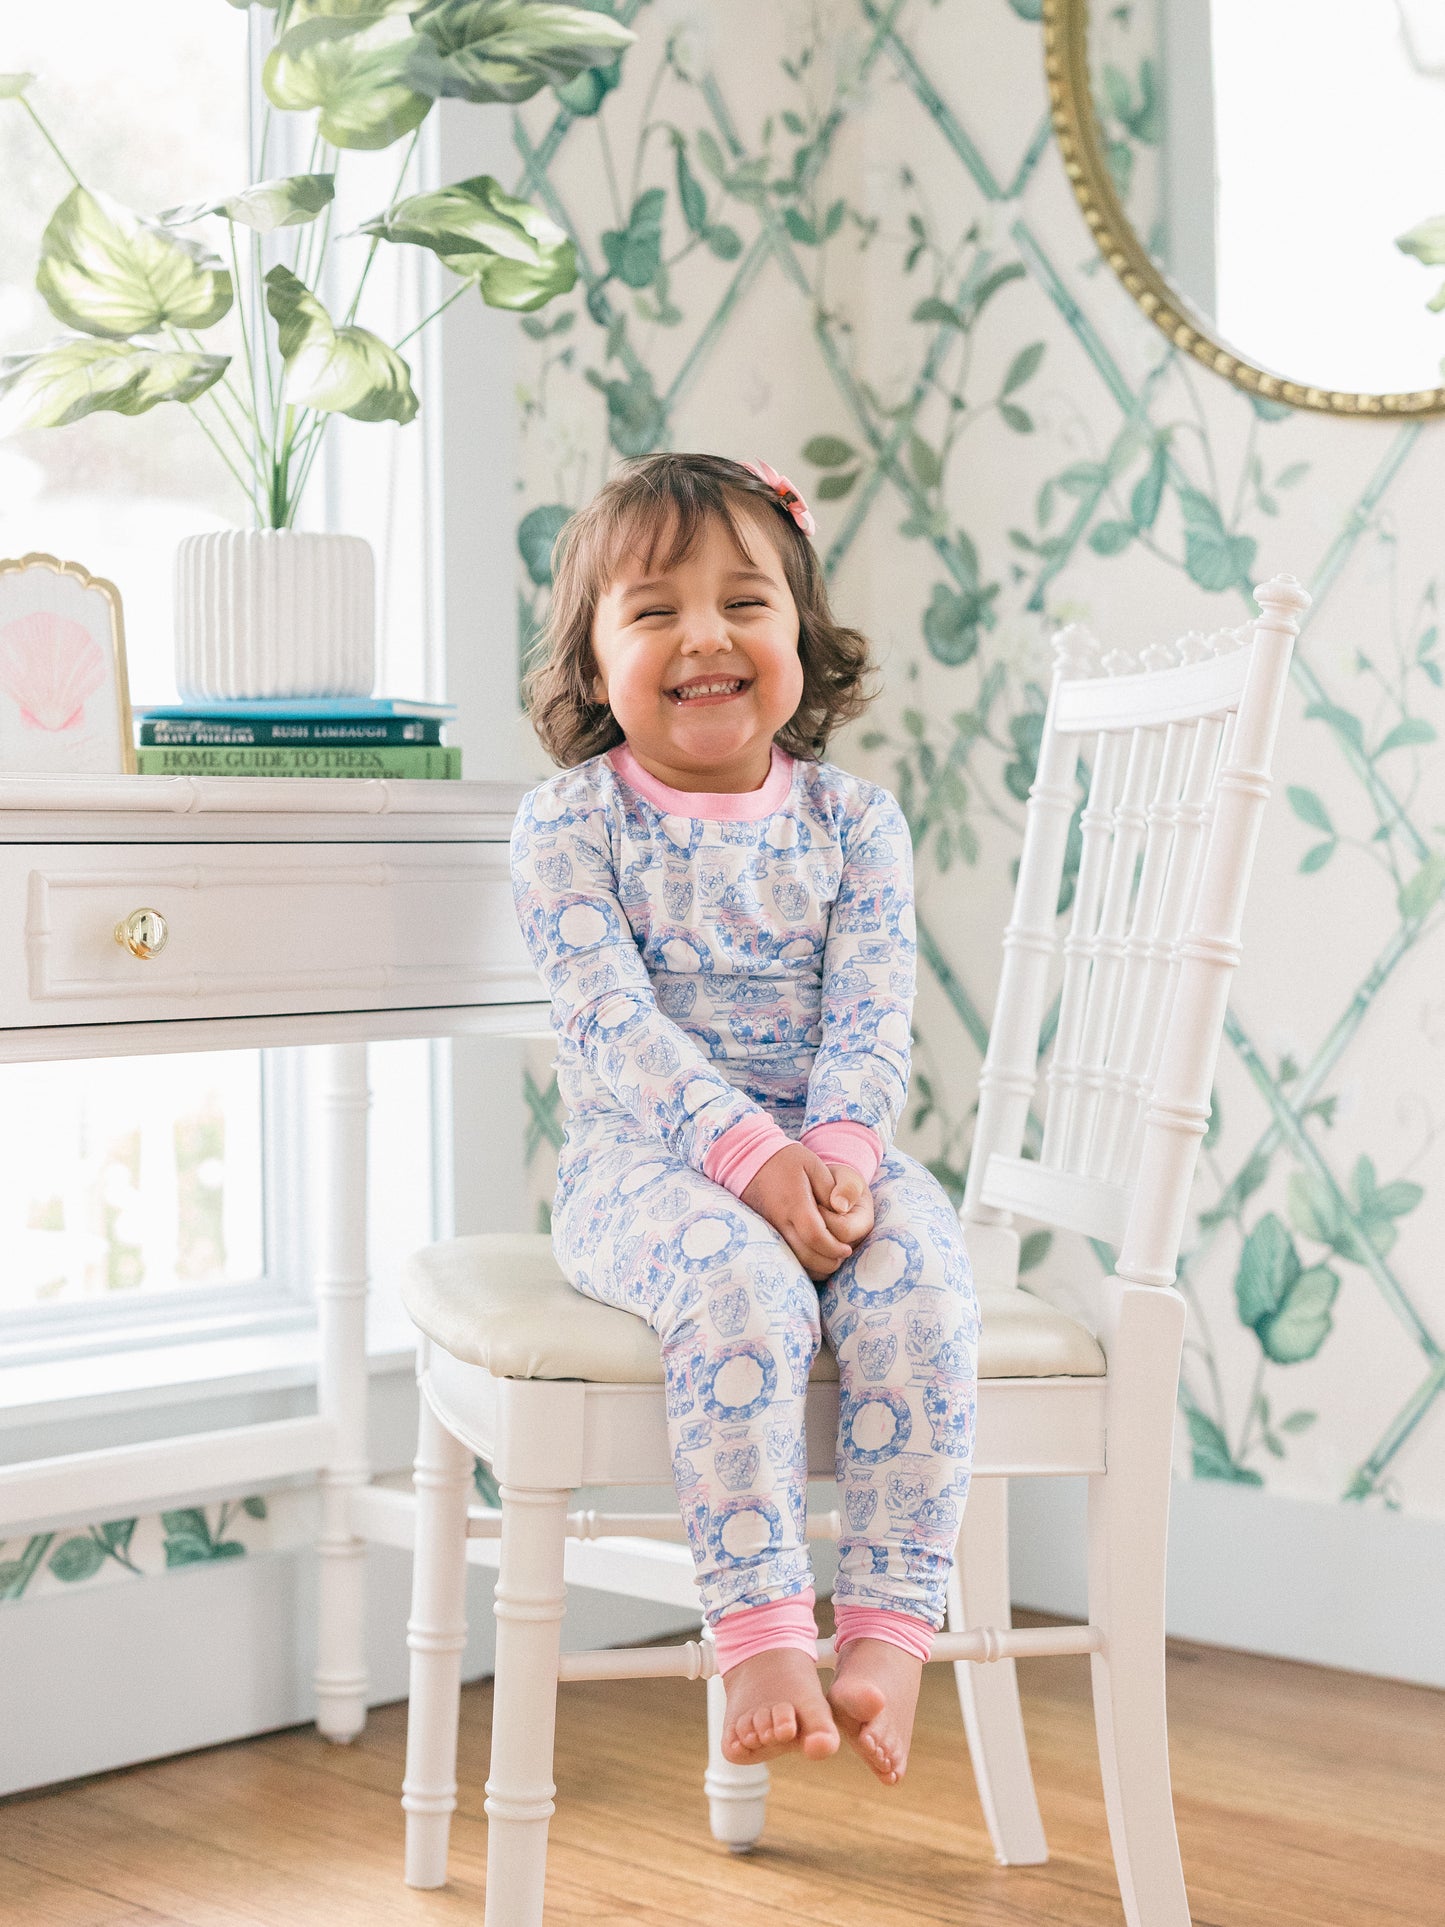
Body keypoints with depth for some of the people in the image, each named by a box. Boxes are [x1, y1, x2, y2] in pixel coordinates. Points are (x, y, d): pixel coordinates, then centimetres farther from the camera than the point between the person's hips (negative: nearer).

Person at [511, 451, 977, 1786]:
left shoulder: (854, 821, 7)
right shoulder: (569, 822, 0)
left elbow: (871, 1018, -2)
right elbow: (612, 1018, -12)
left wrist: (839, 1150, -22)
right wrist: (746, 1153, -25)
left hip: (828, 1157, 3)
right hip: (646, 1161, -2)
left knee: (918, 1273, -29)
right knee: (738, 1278, -35)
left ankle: (889, 1626, -26)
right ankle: (762, 1629, -32)